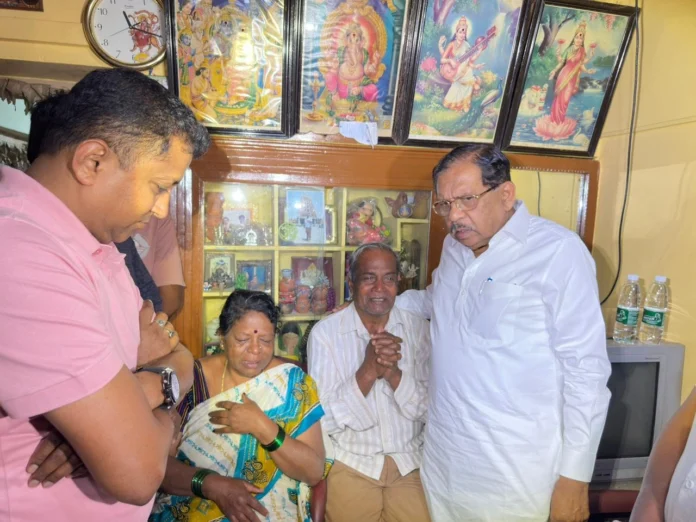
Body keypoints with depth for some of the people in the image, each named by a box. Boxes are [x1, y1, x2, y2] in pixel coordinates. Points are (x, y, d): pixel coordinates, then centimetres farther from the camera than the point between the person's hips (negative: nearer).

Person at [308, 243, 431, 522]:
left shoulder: (418, 328, -4)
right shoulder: (325, 332, -11)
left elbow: (431, 410, -6)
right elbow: (325, 419, -12)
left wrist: (395, 374, -24)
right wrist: (368, 370, -27)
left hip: (410, 461, 2)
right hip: (349, 461, -1)